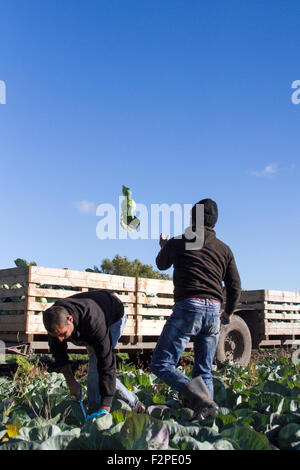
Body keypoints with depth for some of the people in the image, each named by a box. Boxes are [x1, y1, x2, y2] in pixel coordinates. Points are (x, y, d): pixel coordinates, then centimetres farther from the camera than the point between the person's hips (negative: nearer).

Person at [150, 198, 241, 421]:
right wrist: (229, 312, 30)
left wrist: (164, 247, 47)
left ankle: (194, 393, -24)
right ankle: (206, 411, 3)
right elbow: (235, 288, 12)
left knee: (161, 364, 0)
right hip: (214, 312, 5)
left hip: (188, 308, -4)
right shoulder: (224, 249, 13)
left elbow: (161, 264, 25)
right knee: (204, 370, 15)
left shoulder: (178, 242, 5)